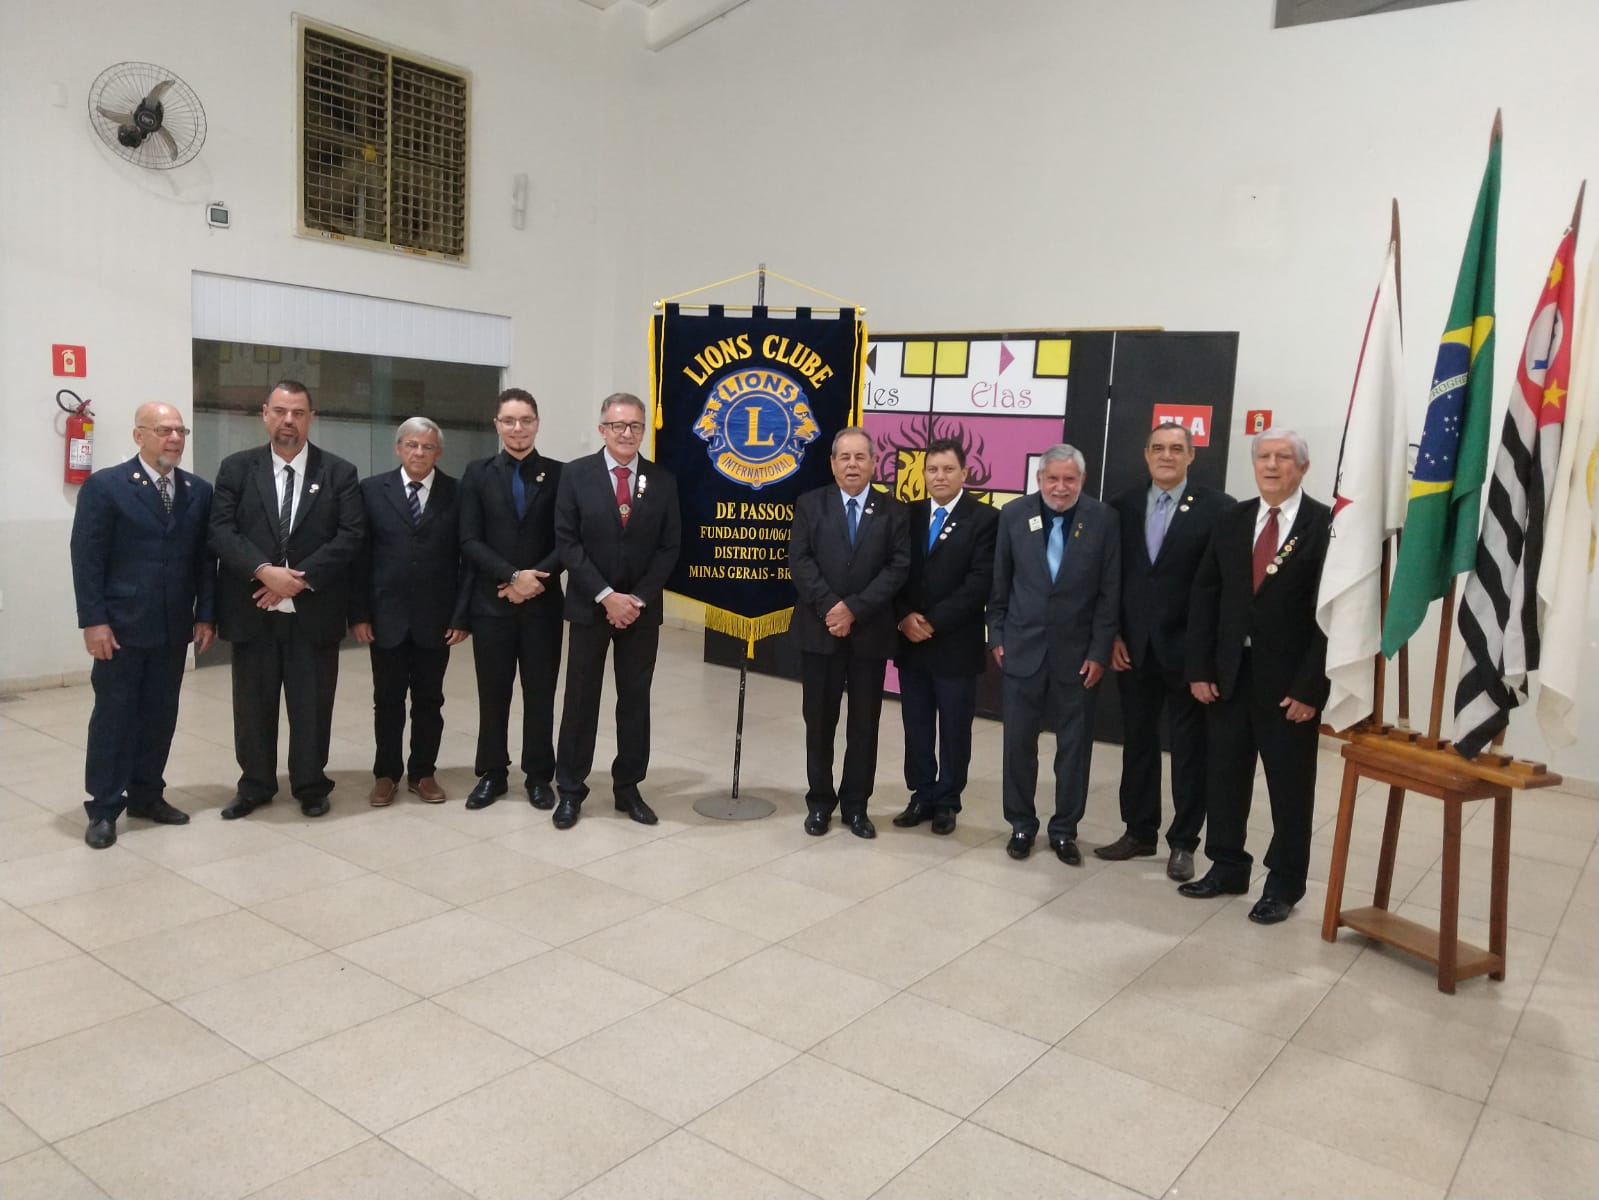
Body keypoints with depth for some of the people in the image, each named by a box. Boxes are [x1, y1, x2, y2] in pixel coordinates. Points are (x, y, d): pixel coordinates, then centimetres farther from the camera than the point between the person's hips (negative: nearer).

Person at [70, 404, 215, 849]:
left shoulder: (199, 490, 8)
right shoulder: (104, 486, -6)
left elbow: (205, 558, 8)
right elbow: (87, 559, -8)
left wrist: (205, 614, 3)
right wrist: (94, 621, -13)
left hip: (174, 627, 4)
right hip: (121, 625, -4)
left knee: (161, 714, 11)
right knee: (114, 715, 3)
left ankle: (147, 795, 24)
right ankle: (103, 808, 12)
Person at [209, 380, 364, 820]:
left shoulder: (339, 472, 1)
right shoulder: (236, 468, 4)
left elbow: (351, 536, -7)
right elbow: (221, 532, -4)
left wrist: (299, 578, -16)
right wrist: (265, 571, -19)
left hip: (314, 610, -1)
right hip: (253, 609, 1)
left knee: (312, 705, 8)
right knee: (253, 704, 11)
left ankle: (311, 786, 23)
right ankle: (255, 785, 26)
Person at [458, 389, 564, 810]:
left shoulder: (558, 474, 3)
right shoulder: (478, 474, 4)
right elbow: (470, 541, -3)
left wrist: (536, 578, -15)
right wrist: (512, 576, -15)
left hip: (543, 602, 0)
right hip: (491, 602, 0)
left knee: (540, 692, 7)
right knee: (493, 692, 8)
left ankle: (539, 777, 19)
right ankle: (492, 775, 21)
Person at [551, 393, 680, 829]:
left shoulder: (662, 480, 3)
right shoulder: (576, 474, -2)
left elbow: (668, 548, 1)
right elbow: (567, 543, -7)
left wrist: (637, 599, -10)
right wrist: (606, 595, -15)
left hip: (642, 608, 2)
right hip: (589, 605, -1)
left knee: (636, 700, 8)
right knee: (580, 698, 4)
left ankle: (628, 787, 20)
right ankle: (570, 789, 16)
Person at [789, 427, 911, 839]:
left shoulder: (893, 510, 4)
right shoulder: (810, 504, 4)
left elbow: (898, 567, -5)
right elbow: (799, 560, -5)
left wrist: (854, 608, -15)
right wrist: (830, 607, -18)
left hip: (870, 633, 0)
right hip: (819, 630, 0)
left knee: (864, 724, 7)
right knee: (819, 722, 8)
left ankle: (855, 804, 20)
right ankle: (820, 802, 21)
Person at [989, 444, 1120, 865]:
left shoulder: (1103, 519, -4)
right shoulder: (1014, 514, -1)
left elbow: (1109, 591, -4)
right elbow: (1000, 583, 5)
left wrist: (1099, 652, -7)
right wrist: (997, 636, 2)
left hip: (1077, 652, -1)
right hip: (1023, 648, 1)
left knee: (1074, 746, 8)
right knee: (1018, 743, 7)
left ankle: (1064, 829, 22)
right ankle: (1021, 824, 23)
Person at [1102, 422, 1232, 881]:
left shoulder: (1217, 508, -6)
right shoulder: (1124, 505, 6)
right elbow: (1113, 575, 7)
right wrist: (1114, 635, 1)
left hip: (1188, 648, -4)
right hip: (1134, 647, 4)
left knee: (1189, 749, 8)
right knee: (1137, 743, 13)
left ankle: (1183, 842, 20)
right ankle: (1139, 832, 27)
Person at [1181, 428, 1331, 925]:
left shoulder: (1327, 525, -8)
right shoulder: (1231, 520, 7)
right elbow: (1204, 596, 7)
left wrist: (1311, 687, -14)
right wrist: (1199, 669, 1)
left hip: (1289, 682, -4)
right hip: (1228, 674, 4)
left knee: (1290, 786, 9)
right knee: (1225, 777, 13)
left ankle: (1284, 884, 24)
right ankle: (1227, 867, 31)